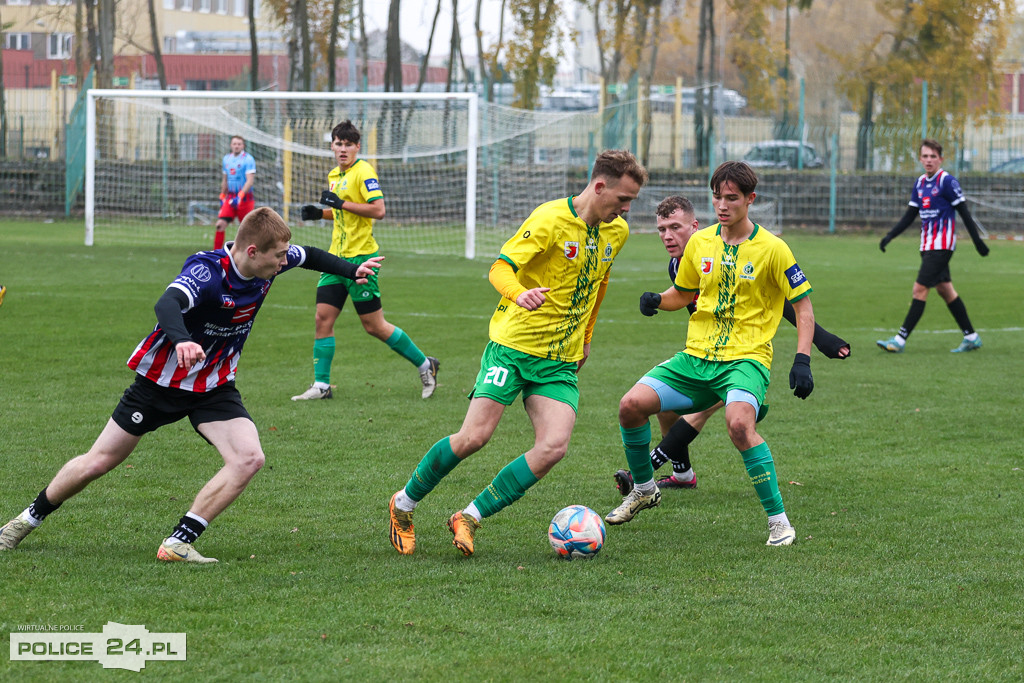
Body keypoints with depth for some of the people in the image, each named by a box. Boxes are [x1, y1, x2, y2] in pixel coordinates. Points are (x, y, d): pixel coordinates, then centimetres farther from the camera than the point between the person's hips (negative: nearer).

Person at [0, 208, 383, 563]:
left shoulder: (268, 263, -10)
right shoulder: (207, 271, -32)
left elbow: (309, 257, 13)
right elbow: (166, 304, -52)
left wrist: (353, 270, 9)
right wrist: (182, 340, -70)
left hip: (214, 387, 5)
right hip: (161, 381, -5)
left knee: (249, 459, -20)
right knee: (98, 463, 5)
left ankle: (179, 543, -15)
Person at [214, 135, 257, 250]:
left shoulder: (248, 159, -9)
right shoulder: (226, 159, 11)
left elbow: (250, 181, -17)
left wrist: (240, 196, -26)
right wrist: (222, 197, 22)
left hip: (245, 198, -5)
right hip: (230, 197, 5)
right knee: (220, 224, -9)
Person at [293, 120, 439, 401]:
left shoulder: (363, 172, -13)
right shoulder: (334, 175, 14)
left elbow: (378, 210, -23)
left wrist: (341, 203, -22)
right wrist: (320, 213, 10)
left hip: (360, 257, -8)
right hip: (337, 256, 8)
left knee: (374, 326, -2)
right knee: (323, 318, 0)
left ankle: (425, 365, 13)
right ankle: (321, 385, 4)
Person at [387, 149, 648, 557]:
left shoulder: (616, 232, 7)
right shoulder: (551, 218, -14)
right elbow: (500, 267, -21)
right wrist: (519, 294, -42)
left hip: (561, 360, 6)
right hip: (514, 344, -6)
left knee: (553, 447, -16)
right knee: (473, 437, -12)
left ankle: (470, 518, -5)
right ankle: (404, 504, 12)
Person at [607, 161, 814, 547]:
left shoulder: (771, 249, -6)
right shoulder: (699, 243, 7)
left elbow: (803, 305, -2)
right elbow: (683, 293, 23)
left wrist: (802, 361, -12)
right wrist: (656, 301, 0)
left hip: (747, 359, -5)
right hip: (696, 357, 5)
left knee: (739, 423, -35)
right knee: (631, 405, -12)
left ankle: (778, 520, -21)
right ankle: (644, 489, 15)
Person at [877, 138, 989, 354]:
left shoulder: (947, 181, -11)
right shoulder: (920, 183, 12)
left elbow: (964, 212, -10)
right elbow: (910, 215, 17)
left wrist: (977, 240, -11)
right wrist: (889, 236, 8)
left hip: (941, 245, -8)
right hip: (927, 245, 8)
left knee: (920, 290, -11)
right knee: (945, 290, 12)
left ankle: (901, 340, -12)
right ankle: (971, 337, 19)